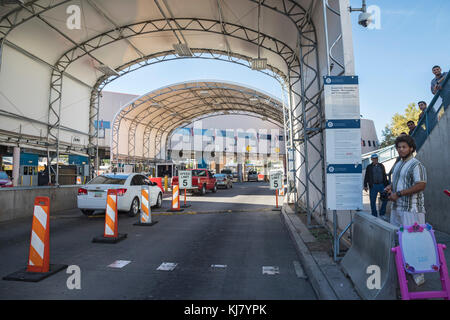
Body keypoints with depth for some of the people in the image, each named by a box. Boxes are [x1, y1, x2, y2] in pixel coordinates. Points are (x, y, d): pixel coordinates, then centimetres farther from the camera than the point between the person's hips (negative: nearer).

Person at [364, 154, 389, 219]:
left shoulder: (381, 166, 11)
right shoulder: (369, 167, 4)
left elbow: (384, 176, 14)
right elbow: (366, 177, 4)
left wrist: (386, 185, 10)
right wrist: (365, 186, -2)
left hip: (381, 185, 2)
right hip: (373, 186, -2)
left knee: (385, 199, -2)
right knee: (373, 202, 1)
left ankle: (382, 214, 15)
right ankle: (374, 216, 12)